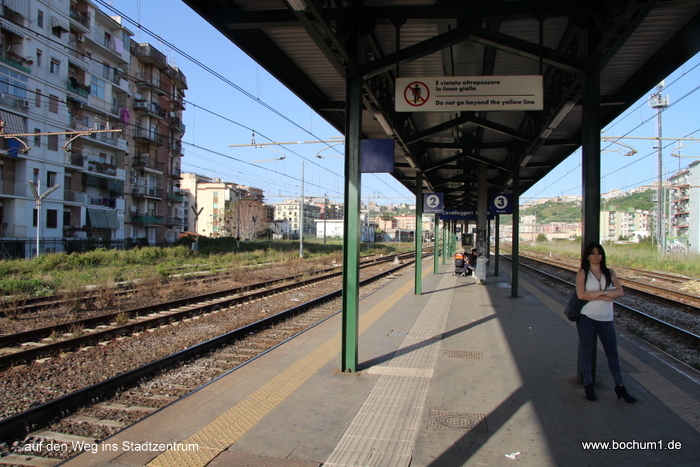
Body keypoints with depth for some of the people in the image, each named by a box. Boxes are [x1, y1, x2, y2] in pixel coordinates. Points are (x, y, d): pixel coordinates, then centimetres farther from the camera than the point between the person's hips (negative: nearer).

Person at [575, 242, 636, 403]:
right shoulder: (582, 273, -2)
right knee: (586, 352, 6)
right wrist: (607, 297, -11)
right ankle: (588, 385, 19)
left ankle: (620, 387, 21)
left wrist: (600, 292, -16)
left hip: (606, 318, 3)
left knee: (612, 352, 9)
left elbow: (620, 292, -3)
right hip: (586, 317, -3)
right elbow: (581, 295, -15)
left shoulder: (610, 273, 9)